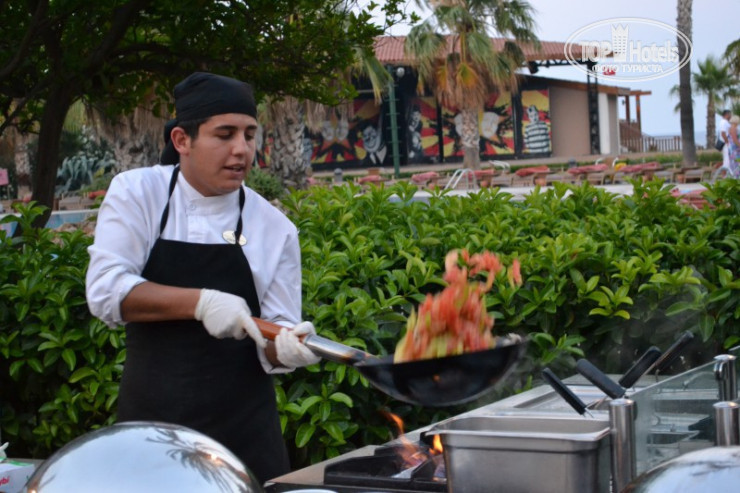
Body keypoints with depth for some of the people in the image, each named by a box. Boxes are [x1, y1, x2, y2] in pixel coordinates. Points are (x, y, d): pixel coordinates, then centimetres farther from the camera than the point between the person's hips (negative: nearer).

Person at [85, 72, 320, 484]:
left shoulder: (275, 228, -2)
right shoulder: (136, 194, -3)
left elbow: (273, 338, -1)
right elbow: (106, 291, -13)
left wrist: (286, 347, -24)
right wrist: (199, 303, -23)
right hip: (150, 422, 0)